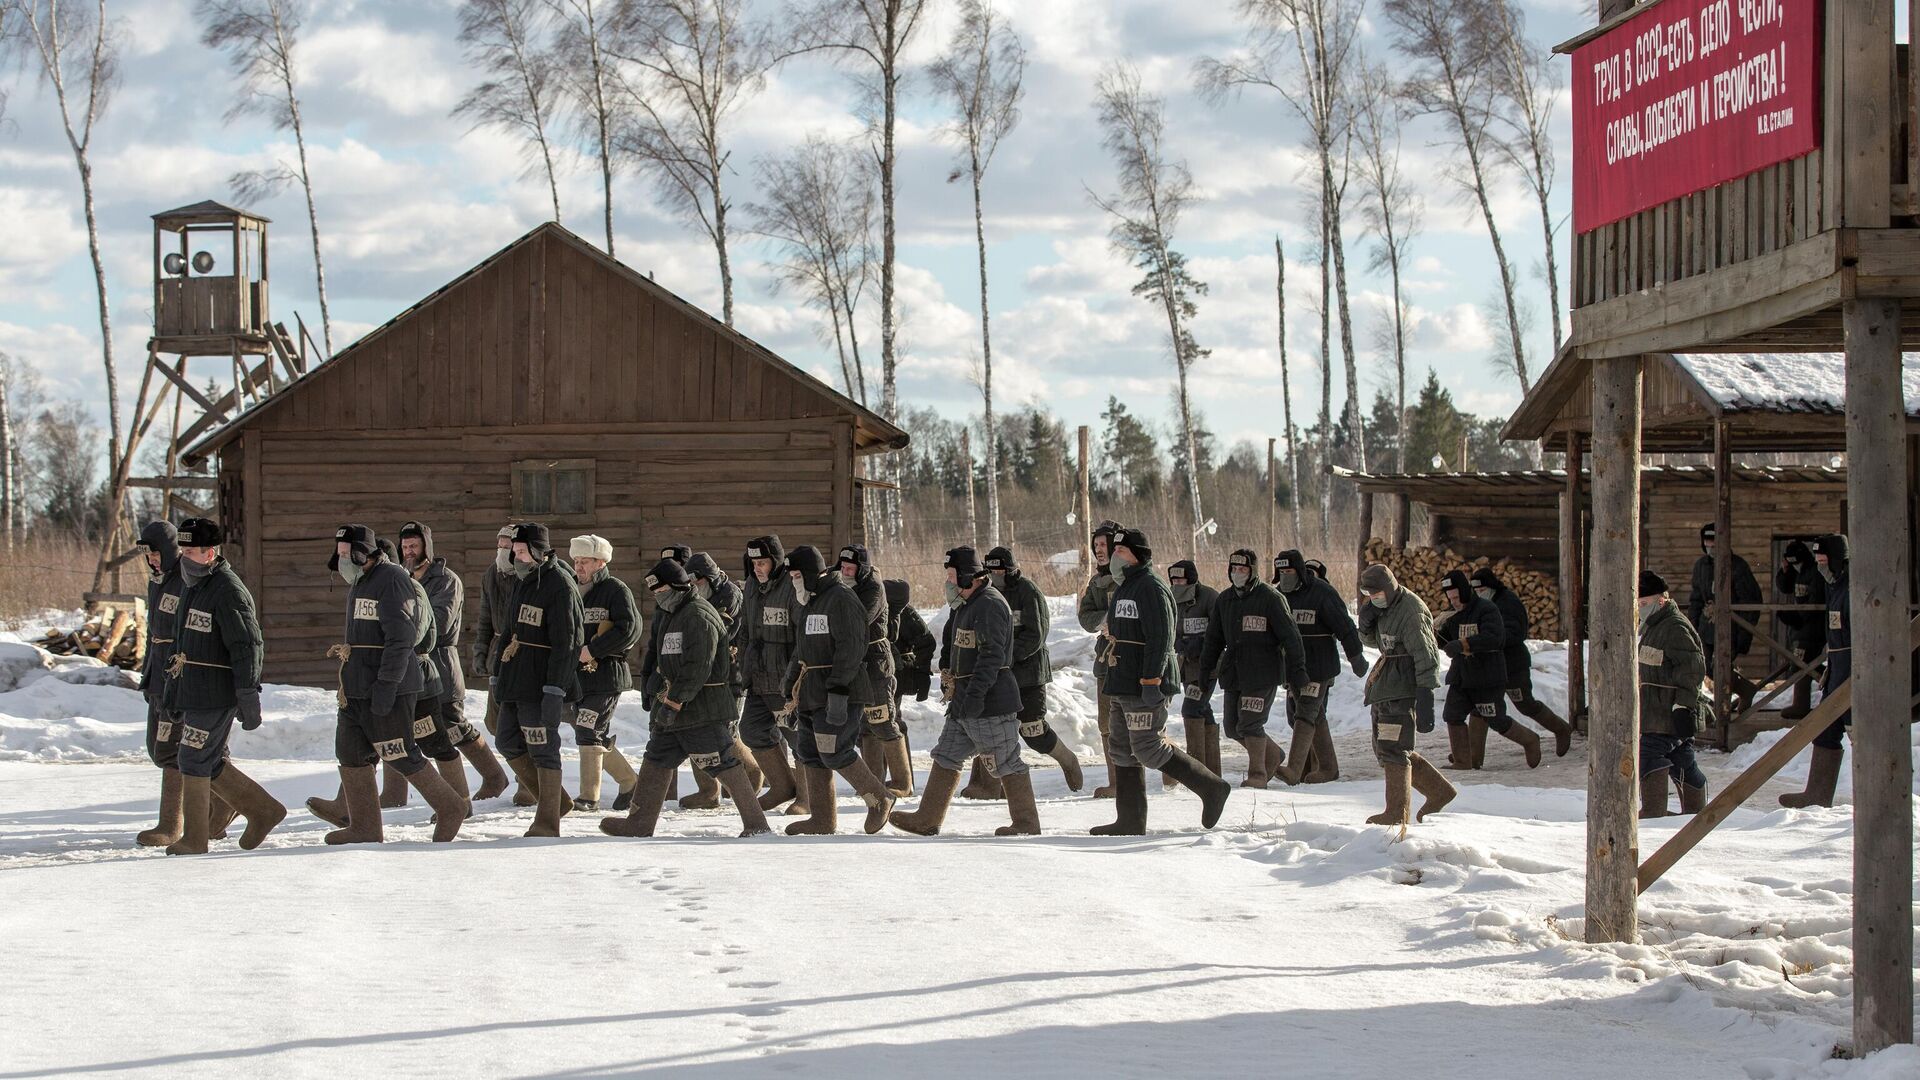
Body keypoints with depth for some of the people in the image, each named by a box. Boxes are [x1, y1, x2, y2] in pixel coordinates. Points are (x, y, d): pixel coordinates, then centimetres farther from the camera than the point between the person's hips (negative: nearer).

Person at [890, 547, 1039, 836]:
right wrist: (954, 683, 26)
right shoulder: (969, 604, 18)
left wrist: (975, 694, -29)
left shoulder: (989, 605, -17)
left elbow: (992, 655, -25)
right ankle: (927, 820, 13)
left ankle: (1027, 823, 4)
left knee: (1005, 761, -4)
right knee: (946, 757, 10)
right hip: (965, 701, 11)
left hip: (990, 703, -11)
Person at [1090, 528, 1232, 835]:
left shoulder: (1151, 588, -14)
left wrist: (1151, 682, -25)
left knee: (1149, 749, -11)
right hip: (1121, 688, 10)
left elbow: (1160, 639, -20)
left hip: (1144, 688, -10)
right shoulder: (1123, 588, 18)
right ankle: (1130, 821, 14)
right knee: (1121, 750, 10)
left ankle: (1211, 787, 0)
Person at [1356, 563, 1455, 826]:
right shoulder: (1382, 605, 10)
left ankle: (1397, 813, -4)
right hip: (1385, 685, 10)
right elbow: (1371, 640, 23)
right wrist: (1365, 624, -1)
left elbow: (1426, 656, -22)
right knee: (1384, 750, 14)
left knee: (1392, 748, -10)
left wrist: (1425, 698, -28)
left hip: (1404, 686, -10)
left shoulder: (1411, 612, -19)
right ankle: (1439, 792, 22)